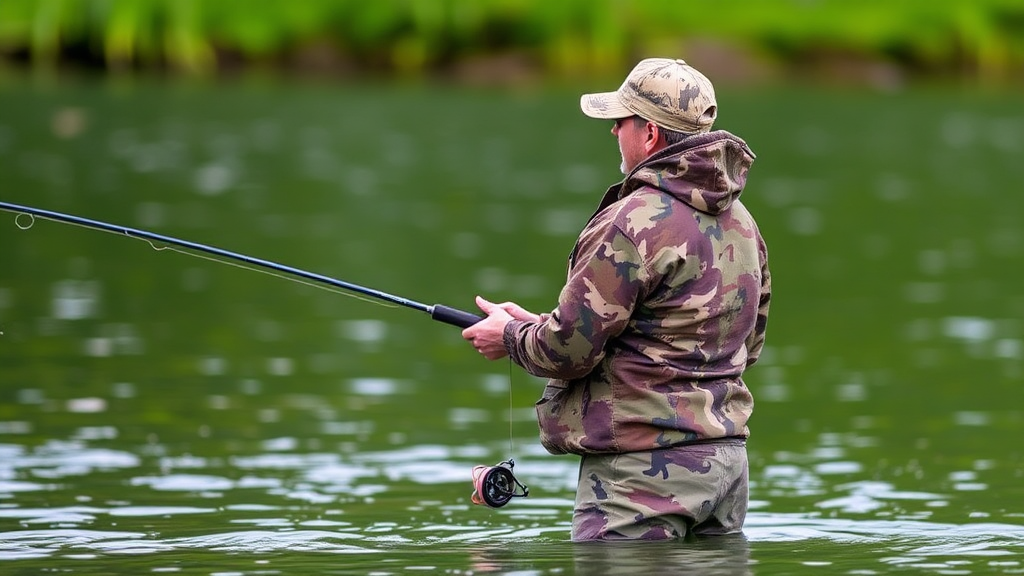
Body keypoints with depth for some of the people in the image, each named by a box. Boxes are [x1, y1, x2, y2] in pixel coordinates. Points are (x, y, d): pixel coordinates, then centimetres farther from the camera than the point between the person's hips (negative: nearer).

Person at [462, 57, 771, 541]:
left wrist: (511, 336, 7)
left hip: (644, 468, -9)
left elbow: (569, 349, -16)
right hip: (727, 459, 9)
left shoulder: (632, 223, -16)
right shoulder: (740, 221, 12)